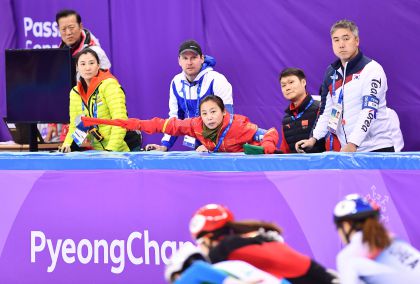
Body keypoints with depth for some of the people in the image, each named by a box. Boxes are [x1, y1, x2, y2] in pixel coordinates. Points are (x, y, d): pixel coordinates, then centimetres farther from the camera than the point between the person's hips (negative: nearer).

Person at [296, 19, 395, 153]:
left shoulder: (371, 69, -8)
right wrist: (313, 139, 5)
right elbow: (327, 111, 19)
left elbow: (369, 110, -18)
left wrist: (353, 144, -28)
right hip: (347, 150, 5)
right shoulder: (331, 73, 13)